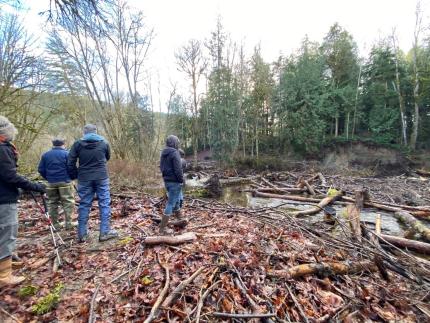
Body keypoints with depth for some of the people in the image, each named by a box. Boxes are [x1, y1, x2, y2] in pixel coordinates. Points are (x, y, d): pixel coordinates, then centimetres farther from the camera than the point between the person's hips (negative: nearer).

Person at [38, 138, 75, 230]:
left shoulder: (45, 155, 9)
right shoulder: (66, 154, -4)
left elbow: (41, 170, 7)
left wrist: (48, 178, 20)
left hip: (51, 183, 4)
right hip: (65, 181, -4)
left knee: (52, 203, 12)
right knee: (68, 202, 0)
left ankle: (55, 224, 16)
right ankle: (68, 223, -3)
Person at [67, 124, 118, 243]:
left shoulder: (77, 144, 1)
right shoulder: (104, 143, 1)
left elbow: (70, 163, 0)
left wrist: (74, 176, 12)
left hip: (84, 179, 2)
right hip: (101, 177, -1)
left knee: (84, 205, 10)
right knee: (104, 204, 5)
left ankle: (82, 234, 18)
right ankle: (105, 232, 7)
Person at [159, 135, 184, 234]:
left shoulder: (163, 153, 9)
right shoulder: (174, 153, -17)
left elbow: (162, 167, 15)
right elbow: (178, 169, -20)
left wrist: (165, 176, 17)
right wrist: (181, 180, -10)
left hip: (167, 180, 9)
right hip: (175, 181, -9)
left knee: (176, 200, 24)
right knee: (170, 204, -3)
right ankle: (162, 228, 3)